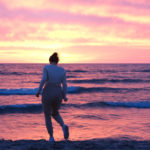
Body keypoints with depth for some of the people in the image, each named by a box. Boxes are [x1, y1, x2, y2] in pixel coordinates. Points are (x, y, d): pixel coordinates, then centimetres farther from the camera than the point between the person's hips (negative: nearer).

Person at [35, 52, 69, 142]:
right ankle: (64, 126, -3)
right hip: (58, 94, 3)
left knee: (47, 116, 14)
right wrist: (64, 97, 11)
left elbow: (43, 79, -15)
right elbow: (64, 84, 1)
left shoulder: (46, 67, -1)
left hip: (47, 94, -3)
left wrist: (38, 91, -6)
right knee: (55, 113, 25)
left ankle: (51, 137, 4)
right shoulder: (62, 70, 8)